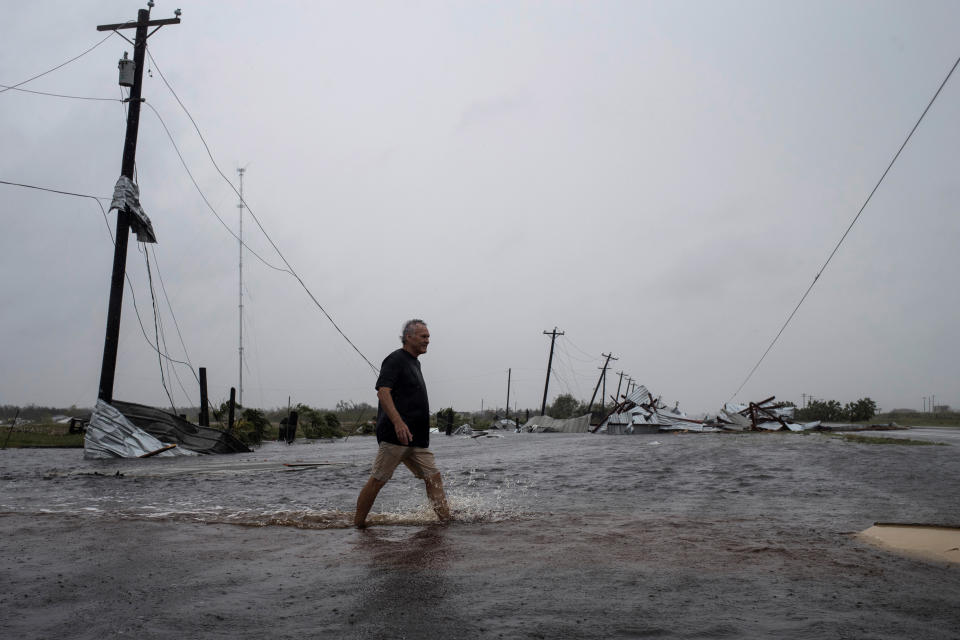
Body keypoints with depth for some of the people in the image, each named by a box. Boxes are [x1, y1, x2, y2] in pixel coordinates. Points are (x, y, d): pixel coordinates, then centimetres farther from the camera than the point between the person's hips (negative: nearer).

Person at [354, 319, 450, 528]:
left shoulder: (414, 362, 21)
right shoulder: (395, 359, -7)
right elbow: (382, 392, -20)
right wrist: (398, 422, -31)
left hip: (417, 438, 9)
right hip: (394, 435, -9)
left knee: (433, 476, 3)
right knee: (377, 480, -3)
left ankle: (446, 519, 4)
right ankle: (358, 523, 8)